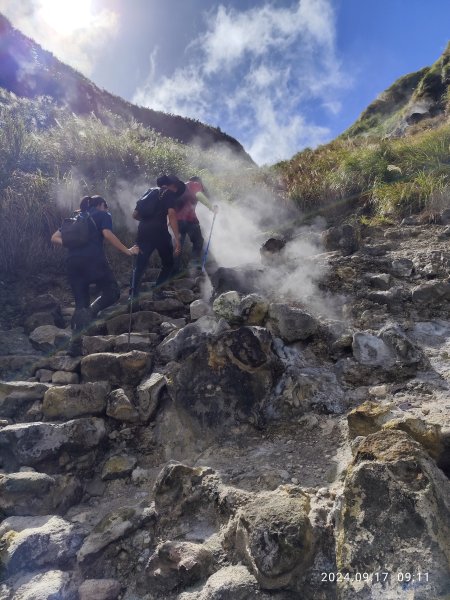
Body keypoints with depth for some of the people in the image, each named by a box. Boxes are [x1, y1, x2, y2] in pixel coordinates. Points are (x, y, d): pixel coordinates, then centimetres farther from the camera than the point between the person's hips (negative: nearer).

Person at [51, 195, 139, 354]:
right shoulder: (103, 215, 15)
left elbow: (55, 238, 21)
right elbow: (107, 234, -5)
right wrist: (127, 251, -5)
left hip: (73, 261, 5)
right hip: (93, 258, -5)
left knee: (81, 303, 8)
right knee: (112, 291, 5)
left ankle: (75, 344, 0)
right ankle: (91, 311, -25)